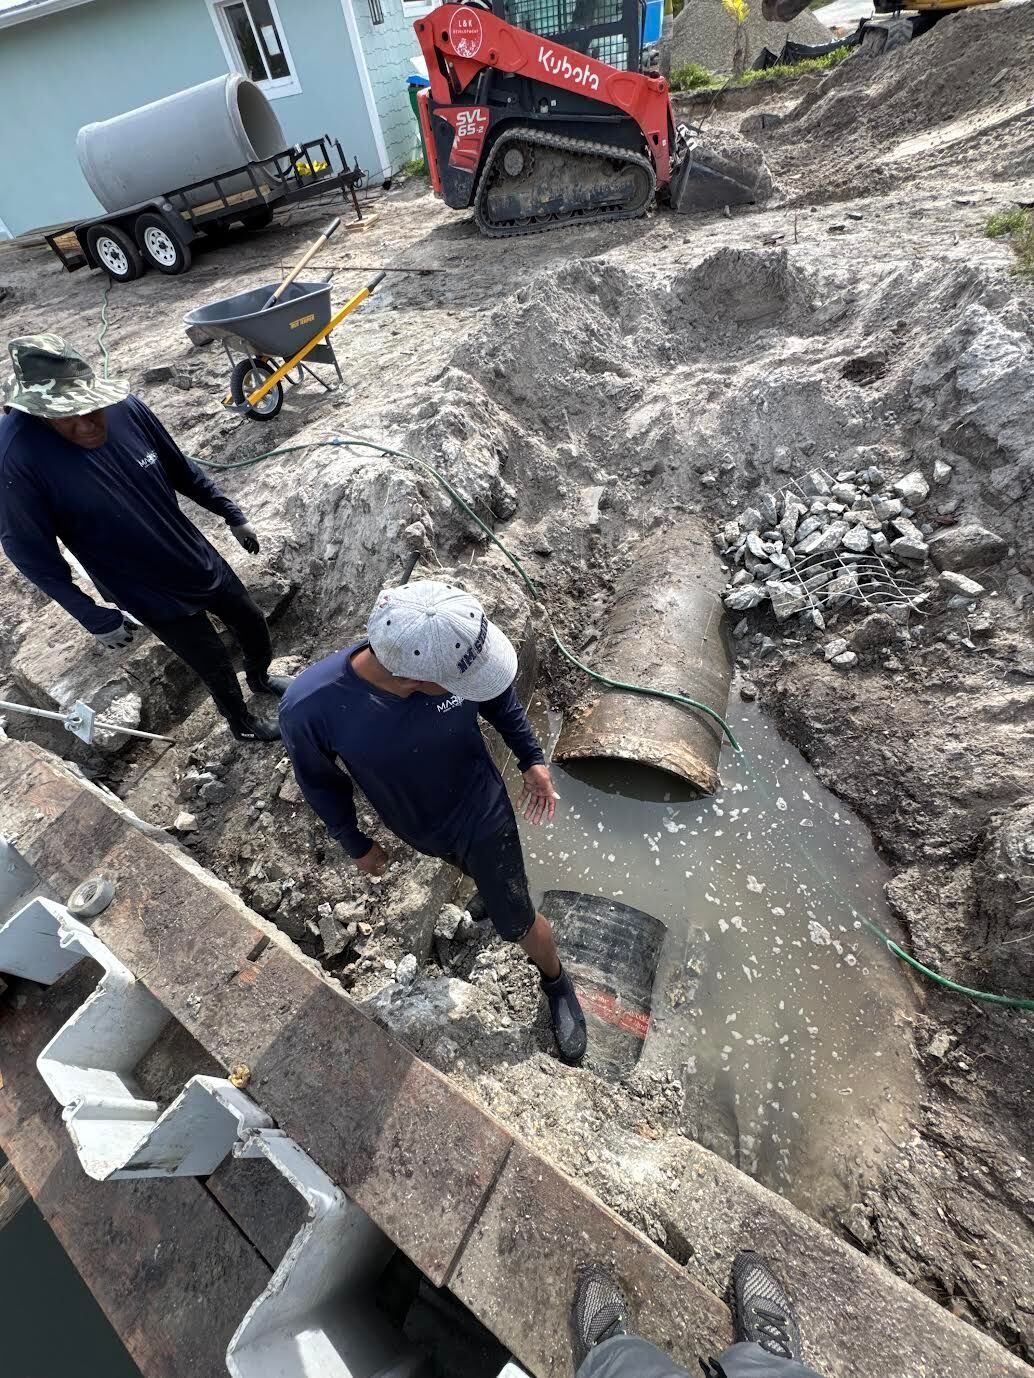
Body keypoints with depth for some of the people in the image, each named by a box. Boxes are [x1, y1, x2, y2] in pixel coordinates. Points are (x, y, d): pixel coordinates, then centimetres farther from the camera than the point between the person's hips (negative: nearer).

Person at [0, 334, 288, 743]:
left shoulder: (125, 406, -13)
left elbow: (181, 470, 3)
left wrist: (233, 516, 11)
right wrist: (96, 619, -17)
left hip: (202, 561, 5)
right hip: (152, 597, -4)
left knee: (253, 622, 21)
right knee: (216, 666, 10)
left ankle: (261, 676, 53)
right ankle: (241, 723, 40)